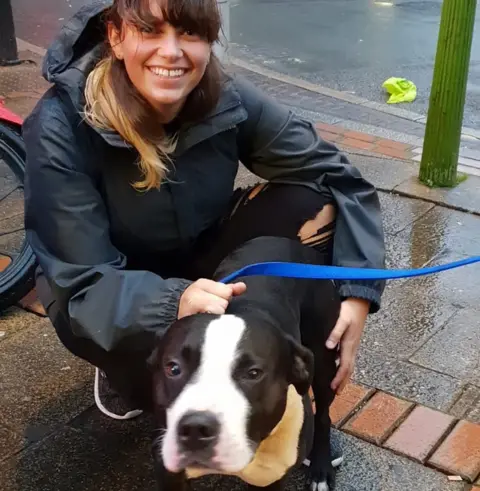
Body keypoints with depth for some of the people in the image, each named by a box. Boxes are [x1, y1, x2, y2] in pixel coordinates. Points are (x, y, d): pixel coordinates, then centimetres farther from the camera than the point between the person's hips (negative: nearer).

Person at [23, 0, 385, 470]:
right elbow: (83, 282, -29)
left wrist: (359, 293, -29)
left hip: (204, 260, 3)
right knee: (150, 334, -37)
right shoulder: (61, 127, -28)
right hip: (105, 299, -2)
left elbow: (341, 179, -15)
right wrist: (172, 303, -49)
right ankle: (127, 376, 1)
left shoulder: (228, 100, -19)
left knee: (311, 202, -20)